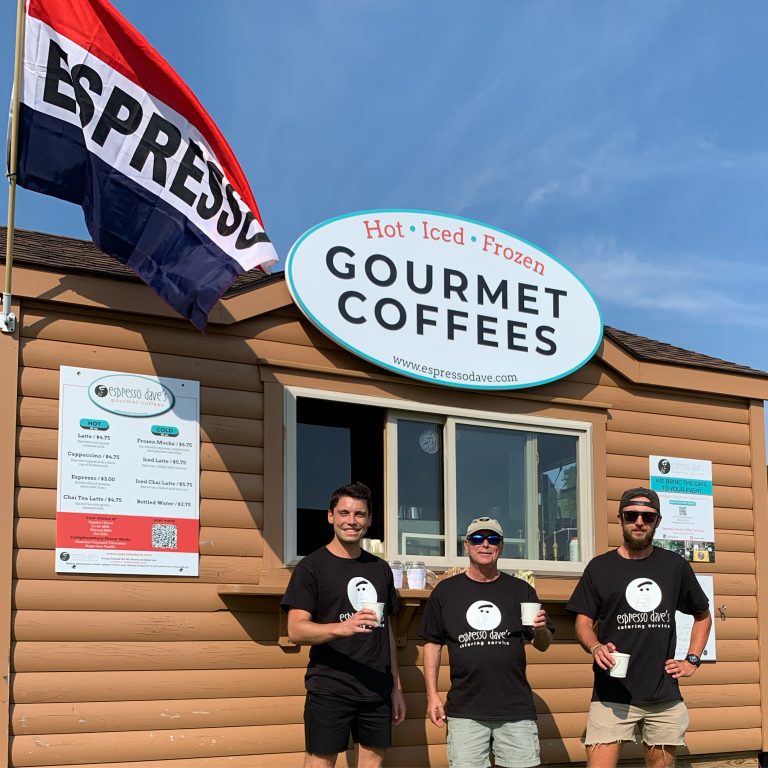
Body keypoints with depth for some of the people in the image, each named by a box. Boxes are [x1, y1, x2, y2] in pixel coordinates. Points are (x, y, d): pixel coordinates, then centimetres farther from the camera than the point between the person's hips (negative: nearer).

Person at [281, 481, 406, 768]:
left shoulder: (380, 569, 15)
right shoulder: (311, 566, -2)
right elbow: (296, 630, -12)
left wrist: (396, 687, 16)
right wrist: (342, 627, -29)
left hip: (377, 690, 5)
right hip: (329, 690, -5)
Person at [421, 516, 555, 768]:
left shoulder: (521, 590, 9)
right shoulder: (446, 591, 8)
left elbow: (542, 645, 9)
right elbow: (432, 644, 11)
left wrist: (541, 630, -14)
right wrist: (432, 694, 3)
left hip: (516, 708, 1)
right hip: (465, 710, 0)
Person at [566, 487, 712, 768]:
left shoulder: (675, 566, 10)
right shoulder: (599, 567, 4)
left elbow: (703, 616, 22)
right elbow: (583, 623, 2)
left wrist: (692, 660, 10)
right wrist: (595, 647, -19)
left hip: (665, 695, 3)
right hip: (612, 695, -2)